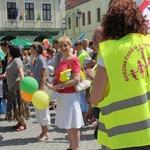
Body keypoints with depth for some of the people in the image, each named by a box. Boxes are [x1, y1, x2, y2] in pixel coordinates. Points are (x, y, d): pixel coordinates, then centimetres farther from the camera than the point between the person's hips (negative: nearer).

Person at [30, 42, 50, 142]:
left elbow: (44, 75, -18)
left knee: (43, 111, -1)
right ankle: (43, 132, 24)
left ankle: (45, 133, 10)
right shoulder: (36, 59, 13)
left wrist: (41, 88, -22)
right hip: (36, 88, 9)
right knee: (38, 111, 14)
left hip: (42, 89, -9)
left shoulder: (41, 59, -13)